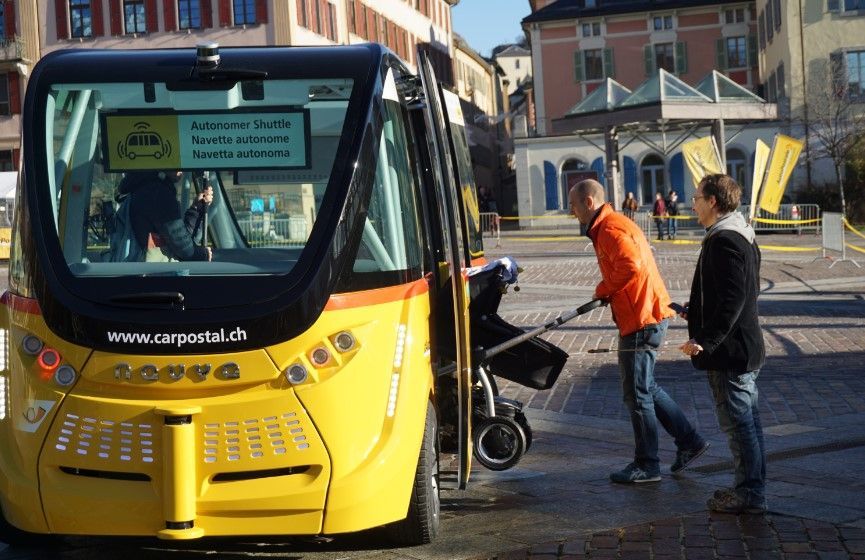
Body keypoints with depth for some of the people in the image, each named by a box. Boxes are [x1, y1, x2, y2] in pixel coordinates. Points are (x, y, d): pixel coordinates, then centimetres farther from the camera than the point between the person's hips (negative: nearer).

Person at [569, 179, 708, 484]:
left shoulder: (610, 229, -16)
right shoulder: (605, 226, 18)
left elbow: (631, 265, -30)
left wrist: (603, 290, -14)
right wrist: (606, 291, 6)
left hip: (641, 321, -11)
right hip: (642, 317, 11)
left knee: (637, 395, -1)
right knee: (646, 388, 19)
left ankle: (646, 465, 8)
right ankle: (689, 441, 23)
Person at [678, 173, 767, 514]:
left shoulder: (723, 241, -19)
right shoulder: (743, 237, 14)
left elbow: (732, 299, -26)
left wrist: (705, 340, -27)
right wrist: (698, 312, 25)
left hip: (728, 351, -11)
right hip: (747, 348, 11)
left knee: (737, 422, -3)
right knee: (747, 421, 16)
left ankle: (749, 493, 4)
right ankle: (752, 488, 24)